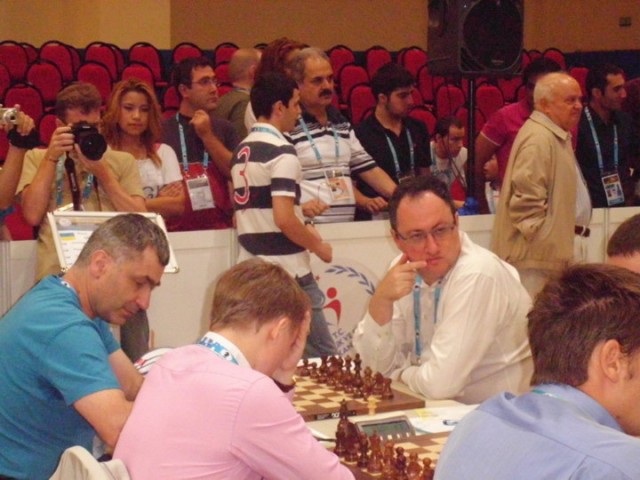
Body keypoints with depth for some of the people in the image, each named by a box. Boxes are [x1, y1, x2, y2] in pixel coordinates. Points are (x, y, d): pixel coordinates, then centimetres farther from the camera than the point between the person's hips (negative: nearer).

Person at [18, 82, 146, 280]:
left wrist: (102, 172, -2)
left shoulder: (123, 161, 17)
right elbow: (33, 216, 0)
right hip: (57, 272, -1)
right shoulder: (36, 158, 16)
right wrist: (51, 158, 0)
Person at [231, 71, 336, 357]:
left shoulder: (241, 151, 13)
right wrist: (318, 246, -6)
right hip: (288, 273, -8)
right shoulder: (281, 151, -13)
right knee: (324, 359, -1)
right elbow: (283, 218, -21)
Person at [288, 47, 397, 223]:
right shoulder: (288, 125, -7)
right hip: (308, 226, -6)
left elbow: (368, 169, 19)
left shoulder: (341, 123, 18)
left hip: (347, 224, 6)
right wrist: (299, 205, -31)